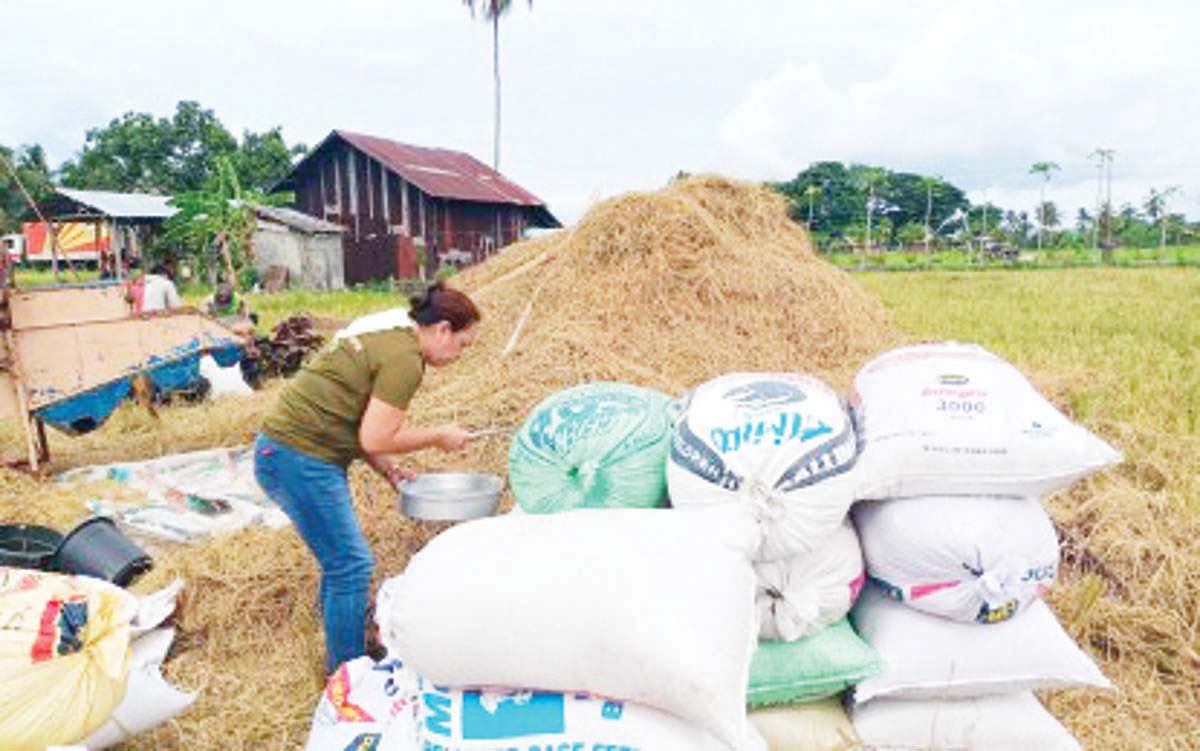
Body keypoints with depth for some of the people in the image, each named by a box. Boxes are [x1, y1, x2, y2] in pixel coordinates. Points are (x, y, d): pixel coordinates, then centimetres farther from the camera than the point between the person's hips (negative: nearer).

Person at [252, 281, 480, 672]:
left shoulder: (387, 340, 14)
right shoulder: (405, 360, -16)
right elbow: (374, 438, -18)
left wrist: (387, 468, 11)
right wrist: (438, 437, -6)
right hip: (300, 460, -10)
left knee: (340, 562, 18)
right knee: (350, 566, -1)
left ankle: (342, 662, 33)